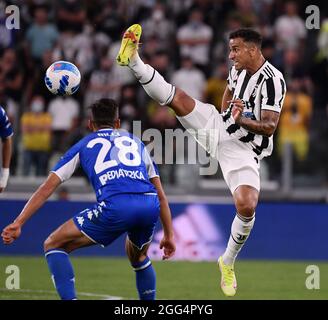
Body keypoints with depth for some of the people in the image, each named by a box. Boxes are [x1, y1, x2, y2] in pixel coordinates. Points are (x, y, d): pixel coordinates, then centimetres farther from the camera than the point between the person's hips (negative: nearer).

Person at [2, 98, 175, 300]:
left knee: (54, 245, 12)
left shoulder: (84, 145, 26)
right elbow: (160, 194, 31)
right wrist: (169, 235, 37)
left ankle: (69, 298, -5)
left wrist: (18, 223, 17)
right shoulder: (136, 142, 33)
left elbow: (48, 187, 19)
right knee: (138, 257, 35)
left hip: (115, 206, -4)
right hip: (150, 205, 4)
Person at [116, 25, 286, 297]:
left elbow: (270, 127, -24)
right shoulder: (239, 69, 5)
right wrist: (225, 116, 15)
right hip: (219, 127, 6)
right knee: (175, 97, -14)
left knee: (247, 207, -21)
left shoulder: (272, 81, -19)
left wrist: (243, 122, -41)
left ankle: (228, 262, 0)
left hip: (243, 148, -6)